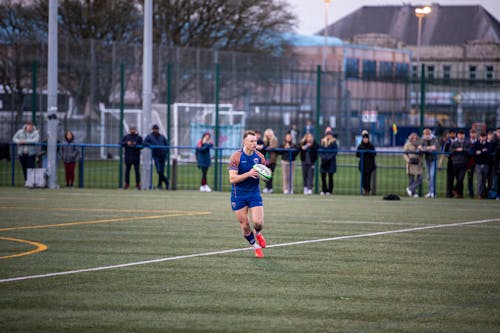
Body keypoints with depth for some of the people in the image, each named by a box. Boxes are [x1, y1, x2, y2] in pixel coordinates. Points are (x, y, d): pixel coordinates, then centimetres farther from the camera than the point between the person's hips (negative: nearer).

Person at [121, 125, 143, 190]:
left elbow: (141, 146, 0)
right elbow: (121, 144, 3)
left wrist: (136, 145, -18)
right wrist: (126, 143, -14)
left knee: (137, 171, -1)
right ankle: (127, 183, 10)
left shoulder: (139, 137, 6)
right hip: (128, 156, 1)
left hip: (136, 157, -1)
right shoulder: (126, 137, 11)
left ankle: (138, 184, 4)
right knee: (127, 170, 3)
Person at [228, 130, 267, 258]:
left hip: (254, 193, 2)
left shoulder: (259, 156, -2)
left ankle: (257, 233, 24)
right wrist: (248, 174, -31)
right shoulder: (236, 157, -14)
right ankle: (255, 246, 26)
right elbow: (232, 179, -19)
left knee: (258, 222, -12)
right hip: (239, 195, -2)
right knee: (245, 226, 2)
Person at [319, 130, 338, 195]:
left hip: (331, 161, -3)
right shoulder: (322, 141, 8)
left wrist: (329, 157, -14)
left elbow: (335, 152, -3)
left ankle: (329, 191, 2)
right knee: (323, 176, 0)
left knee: (330, 176, 0)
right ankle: (324, 190, 7)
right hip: (324, 161, 3)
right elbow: (320, 151, 8)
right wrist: (323, 157, -8)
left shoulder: (333, 142, -1)